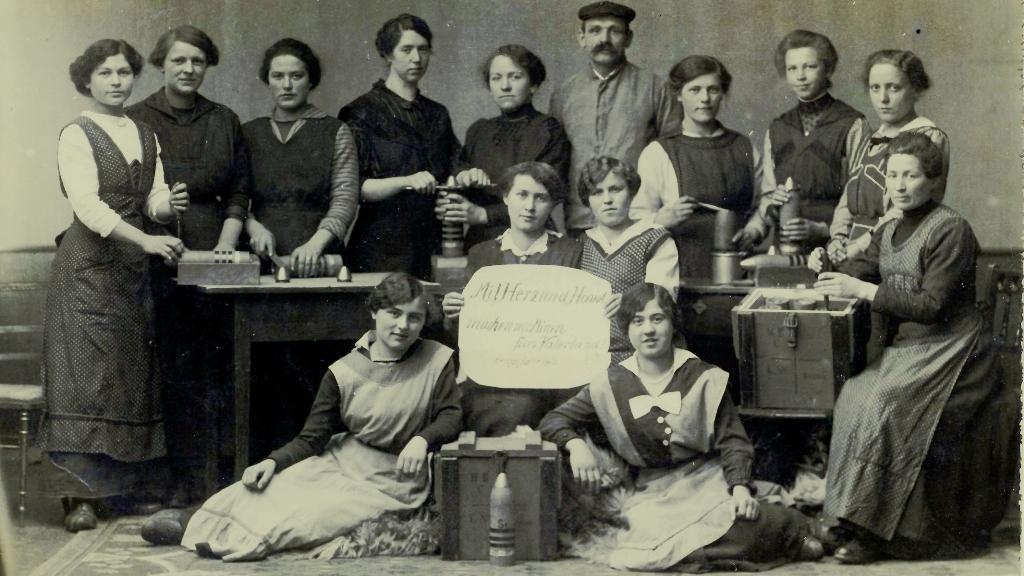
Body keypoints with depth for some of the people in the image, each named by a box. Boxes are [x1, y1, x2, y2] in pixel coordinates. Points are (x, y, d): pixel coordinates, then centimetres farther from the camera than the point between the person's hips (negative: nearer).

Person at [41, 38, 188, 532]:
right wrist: (146, 240, -28)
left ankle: (128, 485, 14)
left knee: (134, 375, 6)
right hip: (88, 267, -6)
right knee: (86, 376, -8)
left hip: (133, 268, 6)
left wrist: (168, 205, -15)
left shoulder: (146, 137, 14)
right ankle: (81, 495, -7)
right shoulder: (76, 135, -6)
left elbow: (153, 203, 9)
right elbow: (88, 205, -18)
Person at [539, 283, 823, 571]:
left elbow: (732, 439, 2)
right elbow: (554, 420, 8)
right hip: (653, 491, 1)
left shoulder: (704, 377, 3)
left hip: (709, 481, -1)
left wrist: (740, 487, -16)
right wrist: (577, 445, -15)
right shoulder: (610, 384, 5)